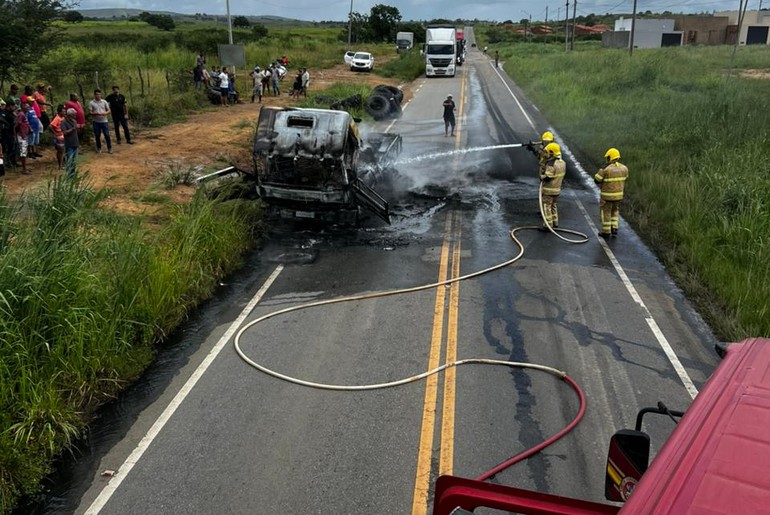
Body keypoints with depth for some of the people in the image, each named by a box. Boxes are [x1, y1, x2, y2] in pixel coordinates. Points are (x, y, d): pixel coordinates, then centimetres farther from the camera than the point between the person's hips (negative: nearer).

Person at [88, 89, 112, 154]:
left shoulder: (104, 102, 5)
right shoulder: (91, 103, 0)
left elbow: (108, 110, 6)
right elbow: (89, 112, -4)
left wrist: (105, 113, -16)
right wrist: (96, 113, -20)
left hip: (104, 121, 1)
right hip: (96, 122, 0)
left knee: (107, 135, -2)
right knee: (97, 136, 6)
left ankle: (109, 148, 7)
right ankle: (99, 148, 18)